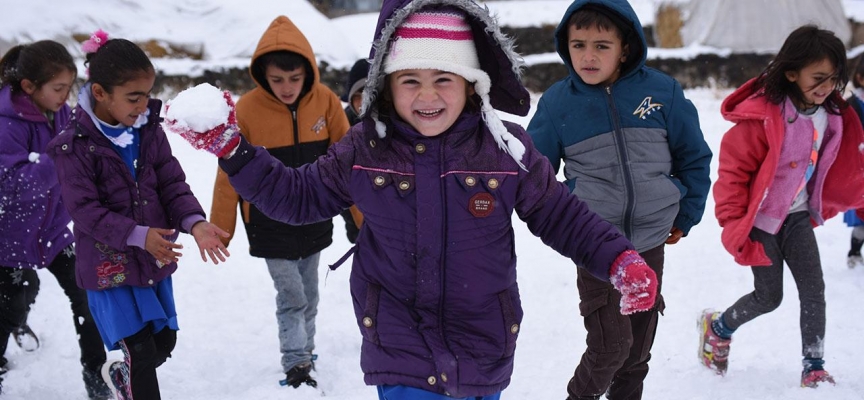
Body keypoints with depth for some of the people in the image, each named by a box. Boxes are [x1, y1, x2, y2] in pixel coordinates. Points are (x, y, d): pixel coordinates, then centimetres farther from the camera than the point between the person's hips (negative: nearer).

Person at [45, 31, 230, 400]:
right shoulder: (74, 146, -18)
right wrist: (138, 235, -30)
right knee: (142, 352, -7)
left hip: (155, 260, 6)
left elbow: (173, 184, -2)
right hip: (109, 267, -6)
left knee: (165, 342, 17)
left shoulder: (149, 130, -1)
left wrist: (194, 222, -20)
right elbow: (85, 210, -20)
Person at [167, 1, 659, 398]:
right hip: (401, 359, -1)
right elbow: (298, 196, 7)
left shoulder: (507, 148, -8)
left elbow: (561, 216, 1)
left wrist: (621, 259, -13)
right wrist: (232, 150, -2)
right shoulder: (363, 150, -5)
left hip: (485, 352, 1)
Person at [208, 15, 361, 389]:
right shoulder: (247, 109, -17)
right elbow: (229, 176, -7)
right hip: (270, 227, -3)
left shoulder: (325, 101, -11)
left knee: (309, 295, 17)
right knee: (291, 297, -5)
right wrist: (219, 231, -2)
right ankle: (296, 367, 7)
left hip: (314, 222, 3)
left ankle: (305, 352, 36)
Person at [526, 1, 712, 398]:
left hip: (651, 242, 2)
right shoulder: (557, 101, -7)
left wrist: (686, 216, 9)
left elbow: (695, 157, 7)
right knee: (611, 343, -8)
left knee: (639, 343, 14)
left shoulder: (662, 90, -5)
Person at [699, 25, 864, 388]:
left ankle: (814, 369, 5)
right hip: (760, 220, -5)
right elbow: (733, 170, -20)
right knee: (769, 297, 4)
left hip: (797, 216, 5)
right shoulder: (760, 116, -27)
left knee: (814, 290, -4)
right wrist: (734, 225, -19)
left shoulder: (831, 114, -5)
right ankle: (717, 327, 31)